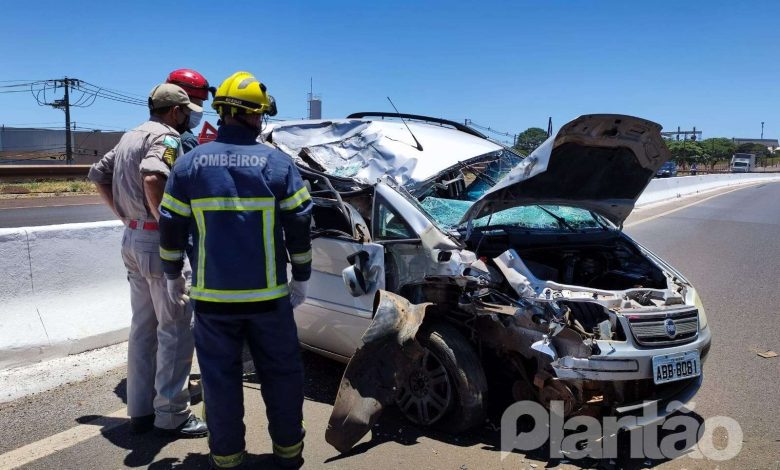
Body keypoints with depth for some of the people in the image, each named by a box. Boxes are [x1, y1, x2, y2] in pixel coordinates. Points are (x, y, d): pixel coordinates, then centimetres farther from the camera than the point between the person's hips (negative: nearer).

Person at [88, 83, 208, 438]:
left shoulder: (130, 137, 16)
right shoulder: (166, 137, -13)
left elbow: (97, 175, 23)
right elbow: (152, 179, -31)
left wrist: (125, 215, 18)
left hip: (132, 239, 10)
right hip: (159, 242, -10)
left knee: (143, 326, 15)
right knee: (176, 328, -1)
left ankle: (140, 410, 23)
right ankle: (171, 415, 5)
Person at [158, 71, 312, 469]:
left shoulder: (189, 163, 0)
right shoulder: (278, 163, -4)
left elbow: (171, 227, 2)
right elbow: (299, 227, -4)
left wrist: (173, 275, 15)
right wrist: (301, 278, 7)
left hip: (212, 294, 1)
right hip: (268, 293, 0)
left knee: (220, 375, 12)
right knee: (280, 372, 13)